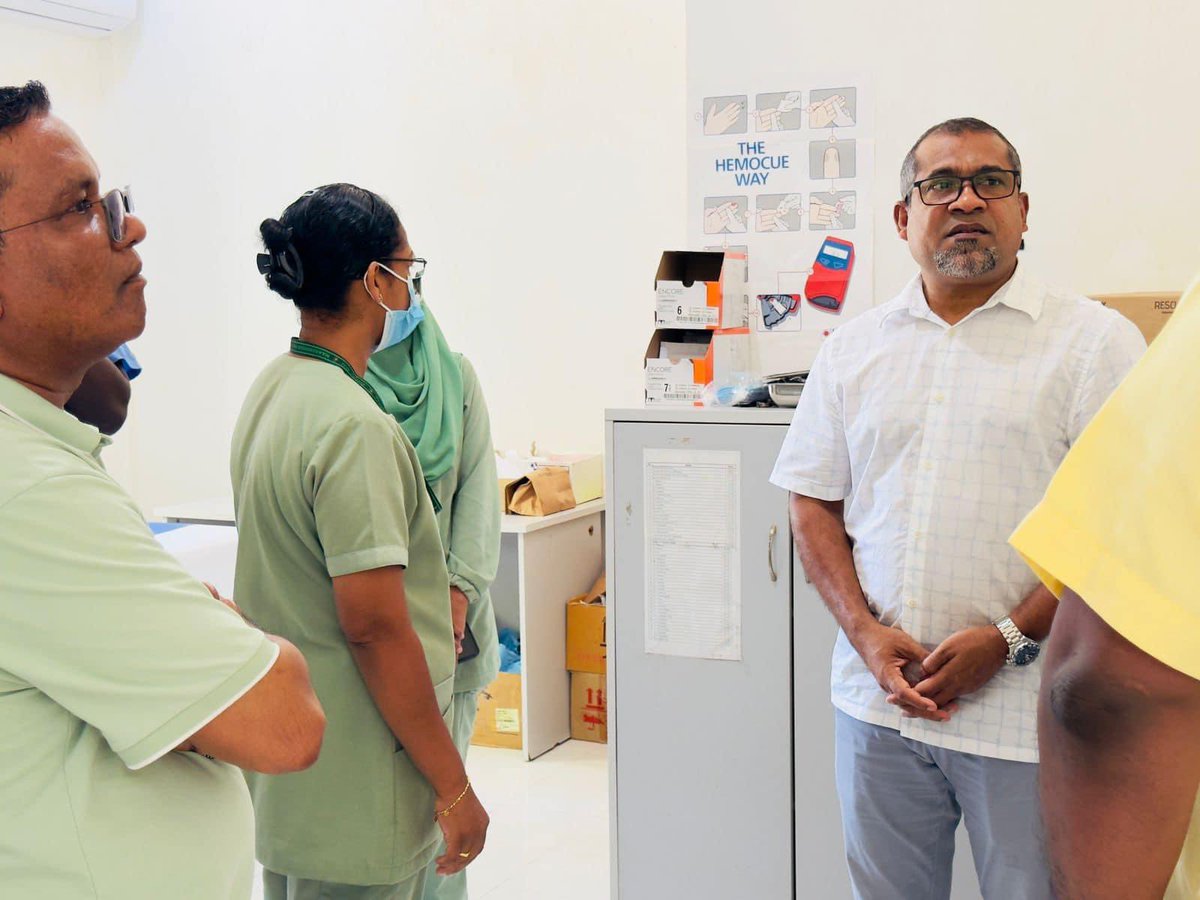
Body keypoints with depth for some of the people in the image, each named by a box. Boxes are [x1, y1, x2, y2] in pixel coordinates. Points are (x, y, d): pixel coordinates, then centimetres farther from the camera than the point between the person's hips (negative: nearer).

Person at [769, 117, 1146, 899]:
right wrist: (865, 632, -5)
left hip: (1026, 708, -3)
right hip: (879, 700, 4)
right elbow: (814, 505, 9)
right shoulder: (853, 348, 9)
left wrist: (1009, 639, -14)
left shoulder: (1095, 342, -2)